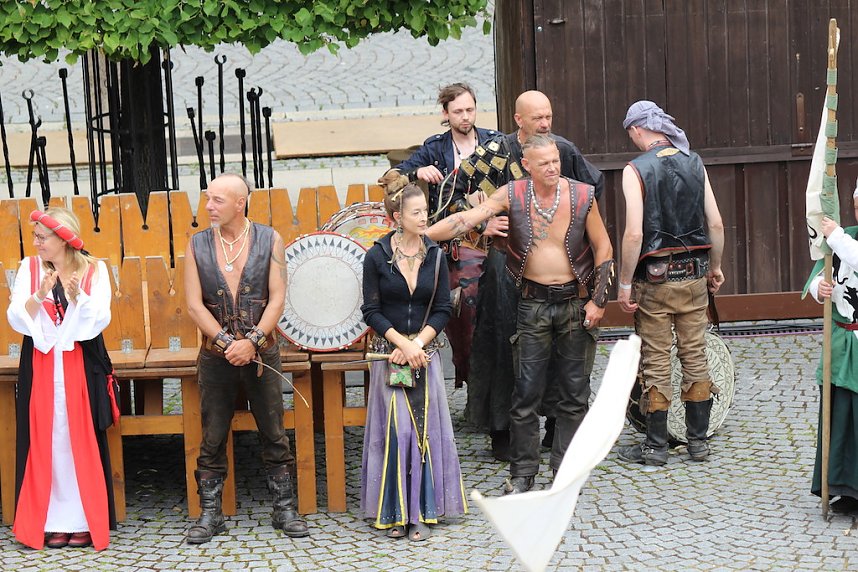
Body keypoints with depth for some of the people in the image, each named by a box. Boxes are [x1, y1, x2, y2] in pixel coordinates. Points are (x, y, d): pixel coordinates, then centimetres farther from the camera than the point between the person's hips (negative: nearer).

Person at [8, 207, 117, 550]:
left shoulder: (94, 270, 1)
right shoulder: (29, 268, 5)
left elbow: (100, 319, -7)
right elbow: (16, 318, -4)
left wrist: (77, 297, -23)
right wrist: (39, 296, -21)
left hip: (81, 365, -1)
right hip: (40, 365, 1)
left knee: (82, 439, -3)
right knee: (45, 441, -1)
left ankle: (84, 521, 5)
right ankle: (52, 522, 5)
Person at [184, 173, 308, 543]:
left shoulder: (269, 240, 0)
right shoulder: (198, 245, 2)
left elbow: (277, 299, -5)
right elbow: (195, 305, -3)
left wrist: (251, 341, -16)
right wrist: (227, 342, -13)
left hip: (261, 353, -1)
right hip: (216, 356, 1)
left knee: (274, 435, 5)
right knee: (212, 439, 5)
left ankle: (285, 509, 14)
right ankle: (210, 514, 13)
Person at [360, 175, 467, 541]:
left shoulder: (434, 256, 4)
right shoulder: (377, 257, -3)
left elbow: (442, 310, 4)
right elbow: (371, 311, -3)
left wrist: (418, 343, -10)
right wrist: (402, 344, -13)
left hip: (425, 353, 2)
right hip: (388, 353, -2)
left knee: (425, 428, 1)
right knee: (394, 428, -5)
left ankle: (421, 512, 7)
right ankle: (394, 511, 3)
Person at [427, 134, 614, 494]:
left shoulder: (582, 195, -7)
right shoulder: (513, 195, -8)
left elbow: (603, 248, 1)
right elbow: (467, 219, -16)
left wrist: (598, 300, -2)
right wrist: (420, 235, -27)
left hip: (575, 301, 1)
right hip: (533, 303, 0)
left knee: (574, 392, 6)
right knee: (526, 393, 0)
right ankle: (522, 474, 10)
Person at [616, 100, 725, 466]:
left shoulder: (636, 170, -11)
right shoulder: (694, 163, 3)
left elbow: (634, 234, -17)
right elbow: (716, 224, 3)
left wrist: (624, 283, -10)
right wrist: (715, 267, 16)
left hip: (654, 277, -4)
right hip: (694, 275, 4)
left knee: (656, 362, 3)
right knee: (695, 356, 12)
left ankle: (656, 445, 9)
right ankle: (698, 440, 18)